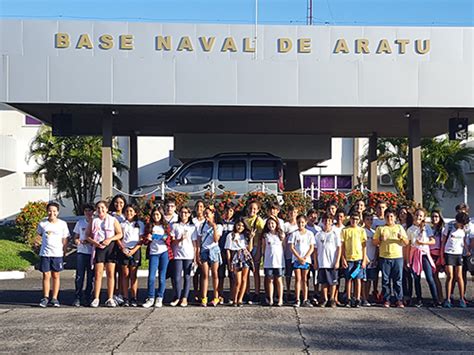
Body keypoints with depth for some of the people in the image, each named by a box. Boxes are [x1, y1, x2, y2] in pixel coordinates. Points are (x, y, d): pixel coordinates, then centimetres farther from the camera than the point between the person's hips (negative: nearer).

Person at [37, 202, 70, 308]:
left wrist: (64, 251, 0)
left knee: (56, 276, 5)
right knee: (46, 276, 3)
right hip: (45, 253, 0)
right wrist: (46, 241, 8)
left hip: (57, 254, 0)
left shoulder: (62, 224, -2)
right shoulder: (42, 223, -1)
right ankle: (45, 298, 11)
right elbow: (39, 234, 18)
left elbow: (65, 239, 3)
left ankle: (54, 298, 11)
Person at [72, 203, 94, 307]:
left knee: (91, 276, 2)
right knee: (79, 276, -3)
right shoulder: (80, 223, 11)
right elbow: (75, 239, 15)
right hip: (81, 252, 1)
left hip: (93, 253, -1)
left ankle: (88, 298, 10)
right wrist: (80, 241, -7)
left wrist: (90, 241, -12)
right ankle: (77, 298, 2)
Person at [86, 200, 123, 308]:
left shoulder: (113, 220, 8)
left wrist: (110, 239, -13)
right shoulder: (93, 221, 11)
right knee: (98, 273, -4)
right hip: (98, 247, 0)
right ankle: (96, 298, 0)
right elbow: (87, 235, 8)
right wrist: (94, 242, -10)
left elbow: (120, 234, 3)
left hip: (111, 247, 0)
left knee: (110, 273, 0)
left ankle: (110, 299, 4)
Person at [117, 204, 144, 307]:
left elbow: (141, 239, 3)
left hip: (135, 250, -1)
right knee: (125, 274, 0)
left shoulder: (140, 224, 8)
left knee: (133, 275, -2)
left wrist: (134, 250, -10)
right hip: (123, 250, 1)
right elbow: (118, 238, 7)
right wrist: (123, 248, -10)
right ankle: (125, 299, 0)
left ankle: (134, 299, 0)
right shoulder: (121, 224, 12)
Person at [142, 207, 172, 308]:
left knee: (162, 277, 1)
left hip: (164, 253, 0)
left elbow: (169, 242, 9)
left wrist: (166, 239, -13)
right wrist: (147, 239, -11)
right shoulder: (149, 226, 11)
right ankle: (150, 298, 3)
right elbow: (144, 242, 11)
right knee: (151, 277, -6)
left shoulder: (166, 226, 9)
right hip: (153, 253, 0)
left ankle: (159, 298, 8)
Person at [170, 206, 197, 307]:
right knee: (177, 277, -6)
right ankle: (177, 298, 3)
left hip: (189, 255, 0)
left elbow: (194, 242, 9)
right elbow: (172, 241, 6)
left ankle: (185, 298, 4)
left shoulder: (192, 227, 11)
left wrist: (195, 255, 2)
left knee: (187, 276, 1)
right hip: (178, 254, 0)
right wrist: (180, 239, -14)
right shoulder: (175, 226, 10)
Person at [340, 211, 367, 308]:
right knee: (349, 279, 3)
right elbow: (342, 245, 3)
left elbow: (364, 245, 5)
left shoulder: (361, 230, 5)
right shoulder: (345, 230, 3)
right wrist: (343, 259, -5)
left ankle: (357, 300, 4)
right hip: (348, 258, 0)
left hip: (359, 258, 0)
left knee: (358, 279, 1)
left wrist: (364, 260, -1)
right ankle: (348, 299, 8)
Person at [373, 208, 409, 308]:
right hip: (384, 257, 0)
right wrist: (380, 239, -13)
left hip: (398, 257, 0)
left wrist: (401, 237, -12)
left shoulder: (399, 227, 12)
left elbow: (406, 243, 9)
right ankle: (386, 300, 7)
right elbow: (374, 242, 8)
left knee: (398, 280, 0)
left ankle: (399, 300, 4)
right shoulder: (380, 228, 10)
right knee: (385, 280, 1)